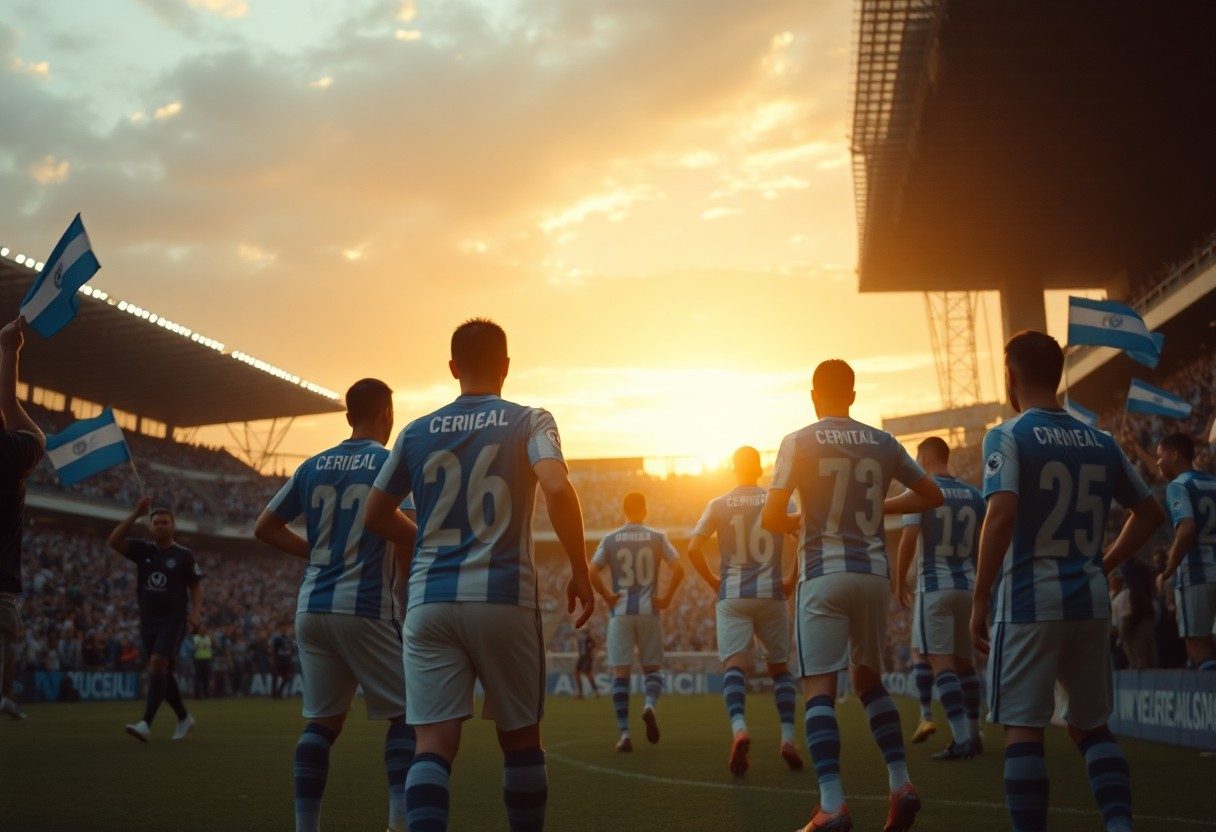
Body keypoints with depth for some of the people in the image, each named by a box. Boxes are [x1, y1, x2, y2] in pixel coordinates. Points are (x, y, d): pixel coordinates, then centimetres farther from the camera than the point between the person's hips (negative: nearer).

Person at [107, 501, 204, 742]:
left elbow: (196, 586, 6)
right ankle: (184, 718, 30)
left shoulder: (184, 555, -1)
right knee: (164, 673, 12)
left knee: (158, 665, -22)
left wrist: (195, 612, -10)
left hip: (173, 620, -5)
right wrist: (136, 514, -16)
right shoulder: (142, 550, 5)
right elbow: (113, 542, -10)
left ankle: (146, 724, -29)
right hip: (148, 621, 5)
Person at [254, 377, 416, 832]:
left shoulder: (313, 466, 11)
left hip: (312, 607, 5)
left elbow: (265, 527, 16)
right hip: (366, 609, -5)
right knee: (405, 713, 5)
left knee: (322, 720, 13)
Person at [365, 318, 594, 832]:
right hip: (504, 597, -2)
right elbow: (558, 490, -16)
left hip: (429, 600, 2)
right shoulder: (529, 422, 2)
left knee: (434, 743, -3)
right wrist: (579, 571, -6)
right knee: (520, 738, 13)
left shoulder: (416, 433, 12)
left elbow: (376, 516, 18)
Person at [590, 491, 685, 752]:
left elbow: (592, 572, -7)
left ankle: (624, 732, -6)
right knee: (652, 667, 13)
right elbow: (678, 568, -6)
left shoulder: (610, 539, 3)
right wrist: (666, 598, 0)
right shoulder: (657, 537, 3)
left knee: (620, 672, 2)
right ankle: (650, 704, -18)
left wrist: (607, 596, 2)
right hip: (649, 611, 0)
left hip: (620, 613, 0)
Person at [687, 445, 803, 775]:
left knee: (735, 665, -7)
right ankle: (788, 737, 4)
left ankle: (739, 728, -32)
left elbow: (693, 549, -2)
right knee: (780, 666, 15)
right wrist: (792, 580, 7)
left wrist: (715, 582, 10)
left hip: (732, 597, -1)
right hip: (771, 595, 1)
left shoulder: (719, 505, 4)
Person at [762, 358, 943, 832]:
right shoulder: (883, 443, 8)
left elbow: (770, 518, -8)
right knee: (868, 678, 21)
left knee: (819, 689, -3)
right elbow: (932, 495, 18)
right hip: (875, 573, 4)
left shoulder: (799, 443, -4)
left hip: (824, 575, -4)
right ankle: (901, 785, 11)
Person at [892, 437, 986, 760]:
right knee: (964, 661, 15)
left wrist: (900, 581, -3)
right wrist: (981, 582, 23)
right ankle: (973, 734, 19)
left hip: (934, 586, -5)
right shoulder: (974, 494, 10)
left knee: (941, 661, -5)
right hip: (968, 586, 5)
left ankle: (962, 738, -13)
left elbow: (909, 538, -13)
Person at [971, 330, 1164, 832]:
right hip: (1090, 601, 5)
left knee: (1022, 729, 1)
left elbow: (1002, 513, -20)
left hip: (1029, 600, -5)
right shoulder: (1101, 443, 11)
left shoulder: (1008, 437, -7)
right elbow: (1149, 513, 18)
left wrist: (979, 598, -15)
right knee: (1090, 725, 16)